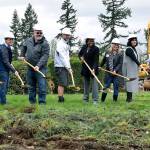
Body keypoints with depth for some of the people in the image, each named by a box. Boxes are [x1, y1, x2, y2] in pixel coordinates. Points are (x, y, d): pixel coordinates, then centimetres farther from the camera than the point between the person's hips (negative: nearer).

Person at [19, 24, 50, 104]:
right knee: (31, 86, 13)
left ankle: (42, 102, -4)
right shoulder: (28, 41, 4)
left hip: (40, 68, -5)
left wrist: (38, 66, -30)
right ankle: (32, 102, 23)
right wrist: (22, 55, 19)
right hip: (30, 68, 5)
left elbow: (45, 56, -21)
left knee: (42, 85, -10)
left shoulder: (45, 43, -13)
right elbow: (23, 46, 27)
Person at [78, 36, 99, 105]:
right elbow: (80, 54, 24)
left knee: (94, 83, -10)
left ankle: (95, 100, -9)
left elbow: (96, 60, -18)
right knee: (86, 84, 12)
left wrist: (94, 68, -30)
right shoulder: (84, 47, 6)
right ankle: (85, 99, 21)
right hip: (85, 68, 5)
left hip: (93, 68, -5)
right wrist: (81, 57, 1)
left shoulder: (96, 49, -10)